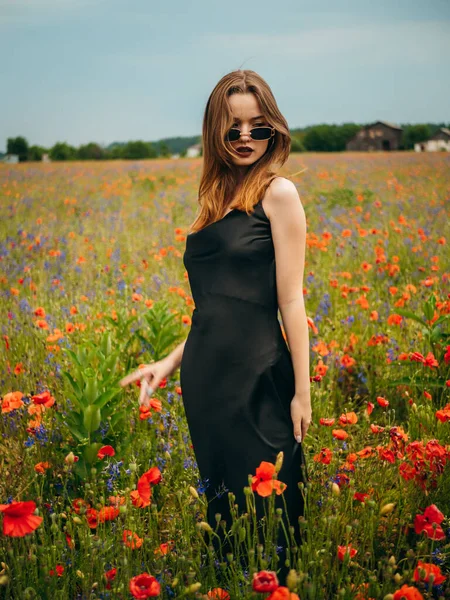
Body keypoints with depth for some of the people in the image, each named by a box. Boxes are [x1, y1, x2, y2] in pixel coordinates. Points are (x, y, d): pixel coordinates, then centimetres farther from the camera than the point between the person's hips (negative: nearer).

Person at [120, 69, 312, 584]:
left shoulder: (278, 193, -6)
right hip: (205, 376, 6)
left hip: (257, 377, -6)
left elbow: (290, 299, -9)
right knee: (221, 501, 15)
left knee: (264, 508, 4)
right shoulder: (216, 198, 13)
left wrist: (302, 392, -10)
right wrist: (171, 362, 11)